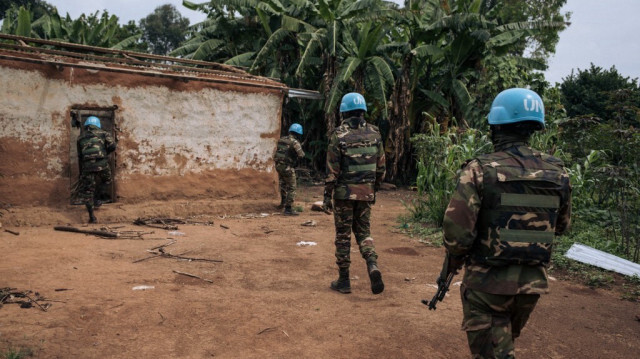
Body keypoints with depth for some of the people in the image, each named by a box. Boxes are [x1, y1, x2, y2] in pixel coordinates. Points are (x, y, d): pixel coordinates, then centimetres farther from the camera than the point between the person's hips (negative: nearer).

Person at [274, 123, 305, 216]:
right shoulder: (294, 142, -14)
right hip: (287, 167, -8)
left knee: (283, 184, 28)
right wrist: (302, 152, 4)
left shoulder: (281, 139, 8)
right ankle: (288, 209, 0)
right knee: (291, 188, 2)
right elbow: (301, 155, -18)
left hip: (278, 165, 8)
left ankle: (283, 202, 46)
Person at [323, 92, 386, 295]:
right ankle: (372, 265, -6)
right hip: (366, 192, 4)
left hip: (344, 192, -3)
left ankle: (343, 281, 14)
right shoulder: (374, 133, 3)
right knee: (363, 230, 17)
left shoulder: (339, 135, -10)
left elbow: (332, 170, -12)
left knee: (343, 235, 7)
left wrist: (327, 196, -5)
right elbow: (381, 167, 7)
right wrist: (375, 189, 18)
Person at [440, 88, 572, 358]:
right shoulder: (556, 172, -2)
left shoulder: (481, 170, -17)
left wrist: (454, 259, -1)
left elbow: (457, 228, -20)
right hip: (533, 282, 5)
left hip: (488, 281, -5)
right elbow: (561, 226, 11)